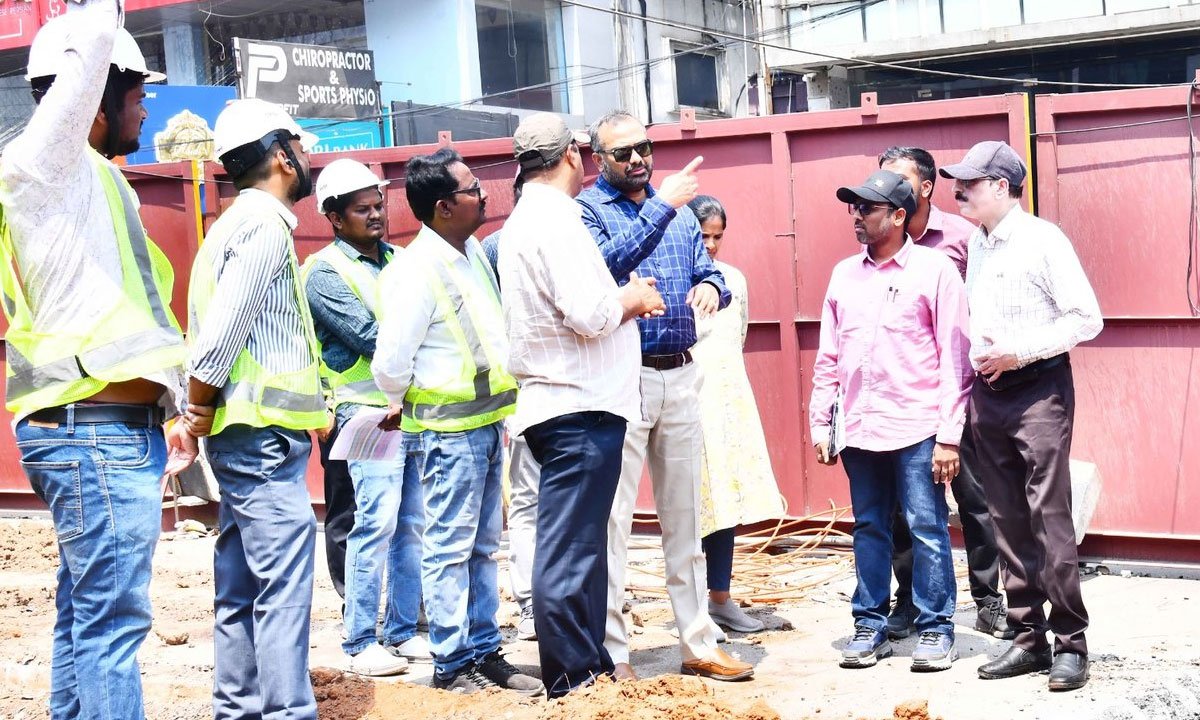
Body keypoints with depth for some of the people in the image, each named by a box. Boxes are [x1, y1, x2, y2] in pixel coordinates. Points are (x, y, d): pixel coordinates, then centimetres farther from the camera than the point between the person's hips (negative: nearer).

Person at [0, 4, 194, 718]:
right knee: (112, 622, -10)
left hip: (102, 431, 10)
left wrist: (173, 412, 22)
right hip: (97, 434, -10)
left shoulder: (92, 181, 20)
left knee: (85, 618, 12)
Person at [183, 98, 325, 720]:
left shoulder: (237, 224, 19)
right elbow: (221, 334, -19)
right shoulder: (265, 225, -12)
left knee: (242, 587, 12)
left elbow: (213, 329, 15)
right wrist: (198, 413, -8)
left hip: (242, 435, 10)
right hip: (262, 433, -10)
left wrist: (199, 415, 10)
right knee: (285, 585, -11)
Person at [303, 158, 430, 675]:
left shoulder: (394, 260, 16)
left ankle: (403, 631, 17)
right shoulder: (324, 274, -6)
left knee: (413, 524, 8)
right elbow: (373, 339, -16)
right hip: (368, 410, -7)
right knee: (376, 525, -8)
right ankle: (361, 643, -1)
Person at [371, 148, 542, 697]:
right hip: (449, 426, -8)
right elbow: (390, 362, -16)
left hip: (486, 420, 8)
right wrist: (403, 405, 3)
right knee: (449, 549, 0)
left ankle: (484, 651, 23)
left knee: (482, 546, 14)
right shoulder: (416, 271, -18)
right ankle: (451, 663, 9)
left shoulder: (474, 252, 8)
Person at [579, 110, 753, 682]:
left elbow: (709, 273, 13)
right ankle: (609, 653, 3)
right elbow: (604, 264, -20)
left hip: (680, 376, 6)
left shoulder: (680, 211, 16)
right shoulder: (587, 208, -2)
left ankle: (698, 644, 20)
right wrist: (660, 208, -23)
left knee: (684, 515, 12)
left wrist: (712, 288, -10)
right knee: (612, 520, -4)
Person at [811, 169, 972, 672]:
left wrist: (949, 435, -10)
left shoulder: (934, 270, -2)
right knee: (869, 528, 10)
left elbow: (955, 357, -5)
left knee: (927, 528, -1)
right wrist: (820, 424, 10)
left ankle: (935, 629, 9)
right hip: (858, 428, 5)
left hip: (916, 428, -5)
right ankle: (870, 626, 19)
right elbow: (828, 356, 15)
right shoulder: (844, 274, 13)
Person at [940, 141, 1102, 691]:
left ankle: (1069, 643, -1)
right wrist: (977, 360, 6)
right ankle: (1028, 639, 14)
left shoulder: (1043, 240, -8)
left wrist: (1019, 352, -15)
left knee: (1049, 519, -8)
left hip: (1039, 389, -7)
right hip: (988, 394, 7)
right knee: (1008, 522, 7)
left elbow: (1086, 319, -11)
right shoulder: (977, 245, 12)